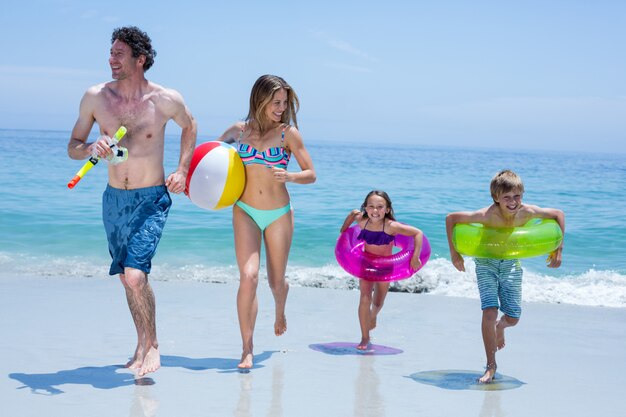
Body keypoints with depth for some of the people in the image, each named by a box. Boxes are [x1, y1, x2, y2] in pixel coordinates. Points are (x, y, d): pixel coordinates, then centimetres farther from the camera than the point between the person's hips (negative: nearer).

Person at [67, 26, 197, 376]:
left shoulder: (166, 100, -11)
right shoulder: (95, 97, -5)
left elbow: (190, 127, 11)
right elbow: (73, 147, 3)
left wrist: (182, 171, 2)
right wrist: (92, 147, -20)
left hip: (152, 199, -4)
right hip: (114, 199, 4)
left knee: (135, 274, -18)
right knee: (127, 278, 14)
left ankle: (152, 345, 3)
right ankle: (143, 345, 32)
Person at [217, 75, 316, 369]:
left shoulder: (288, 133, -5)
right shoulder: (239, 131, 1)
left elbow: (311, 174, -3)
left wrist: (290, 176, -22)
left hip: (279, 215, 0)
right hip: (245, 213, 0)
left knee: (276, 281, 11)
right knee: (248, 276, -16)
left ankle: (280, 312, 49)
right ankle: (247, 349, -9)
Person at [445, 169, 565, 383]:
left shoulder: (527, 212, -23)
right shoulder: (488, 215, -31)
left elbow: (558, 214, -5)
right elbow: (451, 218, -21)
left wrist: (558, 249, -6)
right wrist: (454, 253, -17)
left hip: (511, 264, 3)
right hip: (486, 263, -3)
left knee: (513, 318, 1)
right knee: (489, 312, -17)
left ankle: (500, 326, 41)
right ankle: (491, 366, -2)